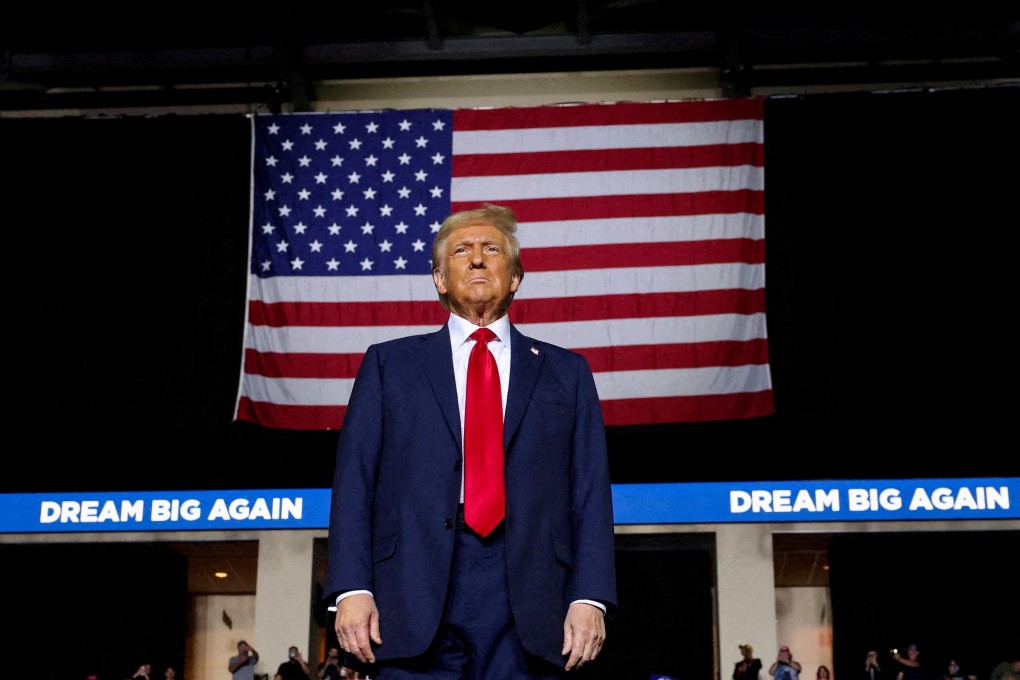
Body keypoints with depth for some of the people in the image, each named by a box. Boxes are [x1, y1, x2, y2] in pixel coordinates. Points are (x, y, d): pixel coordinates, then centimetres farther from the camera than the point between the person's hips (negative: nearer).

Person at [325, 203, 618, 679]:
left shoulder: (566, 372, 17)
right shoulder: (389, 364, 16)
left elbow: (590, 492, 9)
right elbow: (354, 483, 7)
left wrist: (590, 597, -3)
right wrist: (351, 589, -5)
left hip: (528, 614, 1)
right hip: (415, 599, 0)